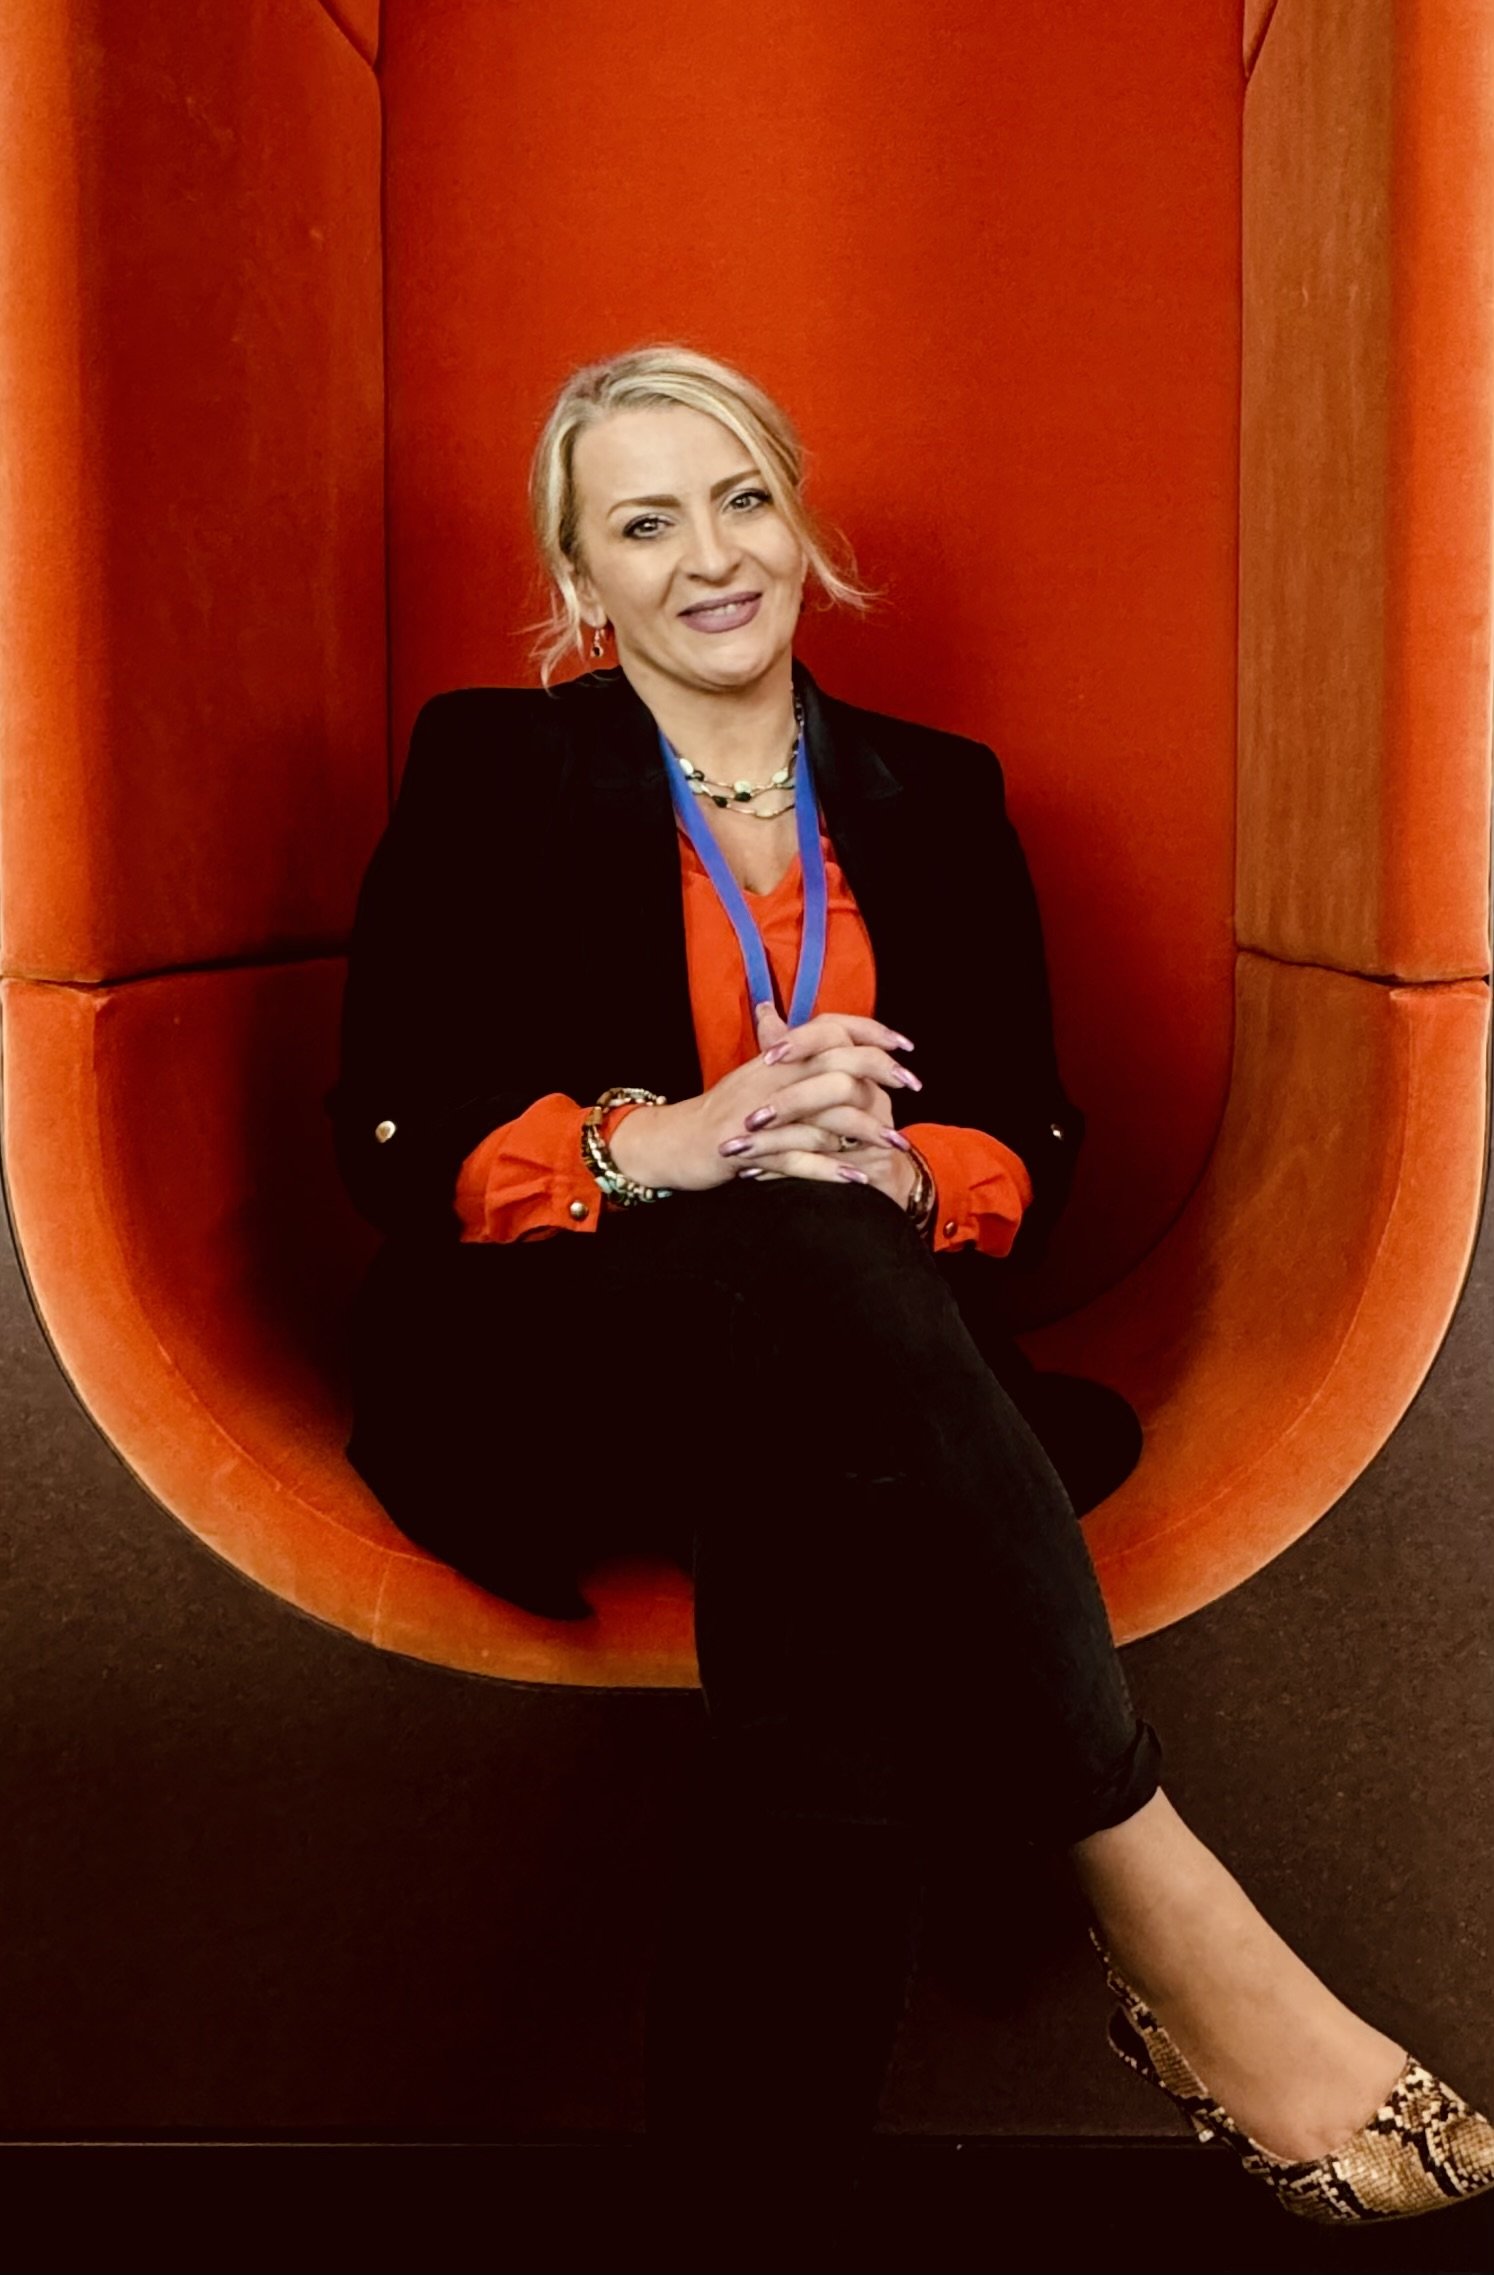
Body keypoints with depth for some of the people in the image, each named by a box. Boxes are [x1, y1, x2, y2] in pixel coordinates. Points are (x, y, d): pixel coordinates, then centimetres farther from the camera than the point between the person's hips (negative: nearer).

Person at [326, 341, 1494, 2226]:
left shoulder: (935, 793, 16)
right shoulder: (489, 765, 8)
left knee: (849, 1562, -37)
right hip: (545, 1350, -2)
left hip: (845, 1365, 3)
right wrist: (664, 1145, -21)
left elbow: (1037, 1138, 9)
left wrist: (896, 1169, -16)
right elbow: (388, 1138, -2)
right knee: (814, 1257, -38)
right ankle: (1157, 1905, -34)